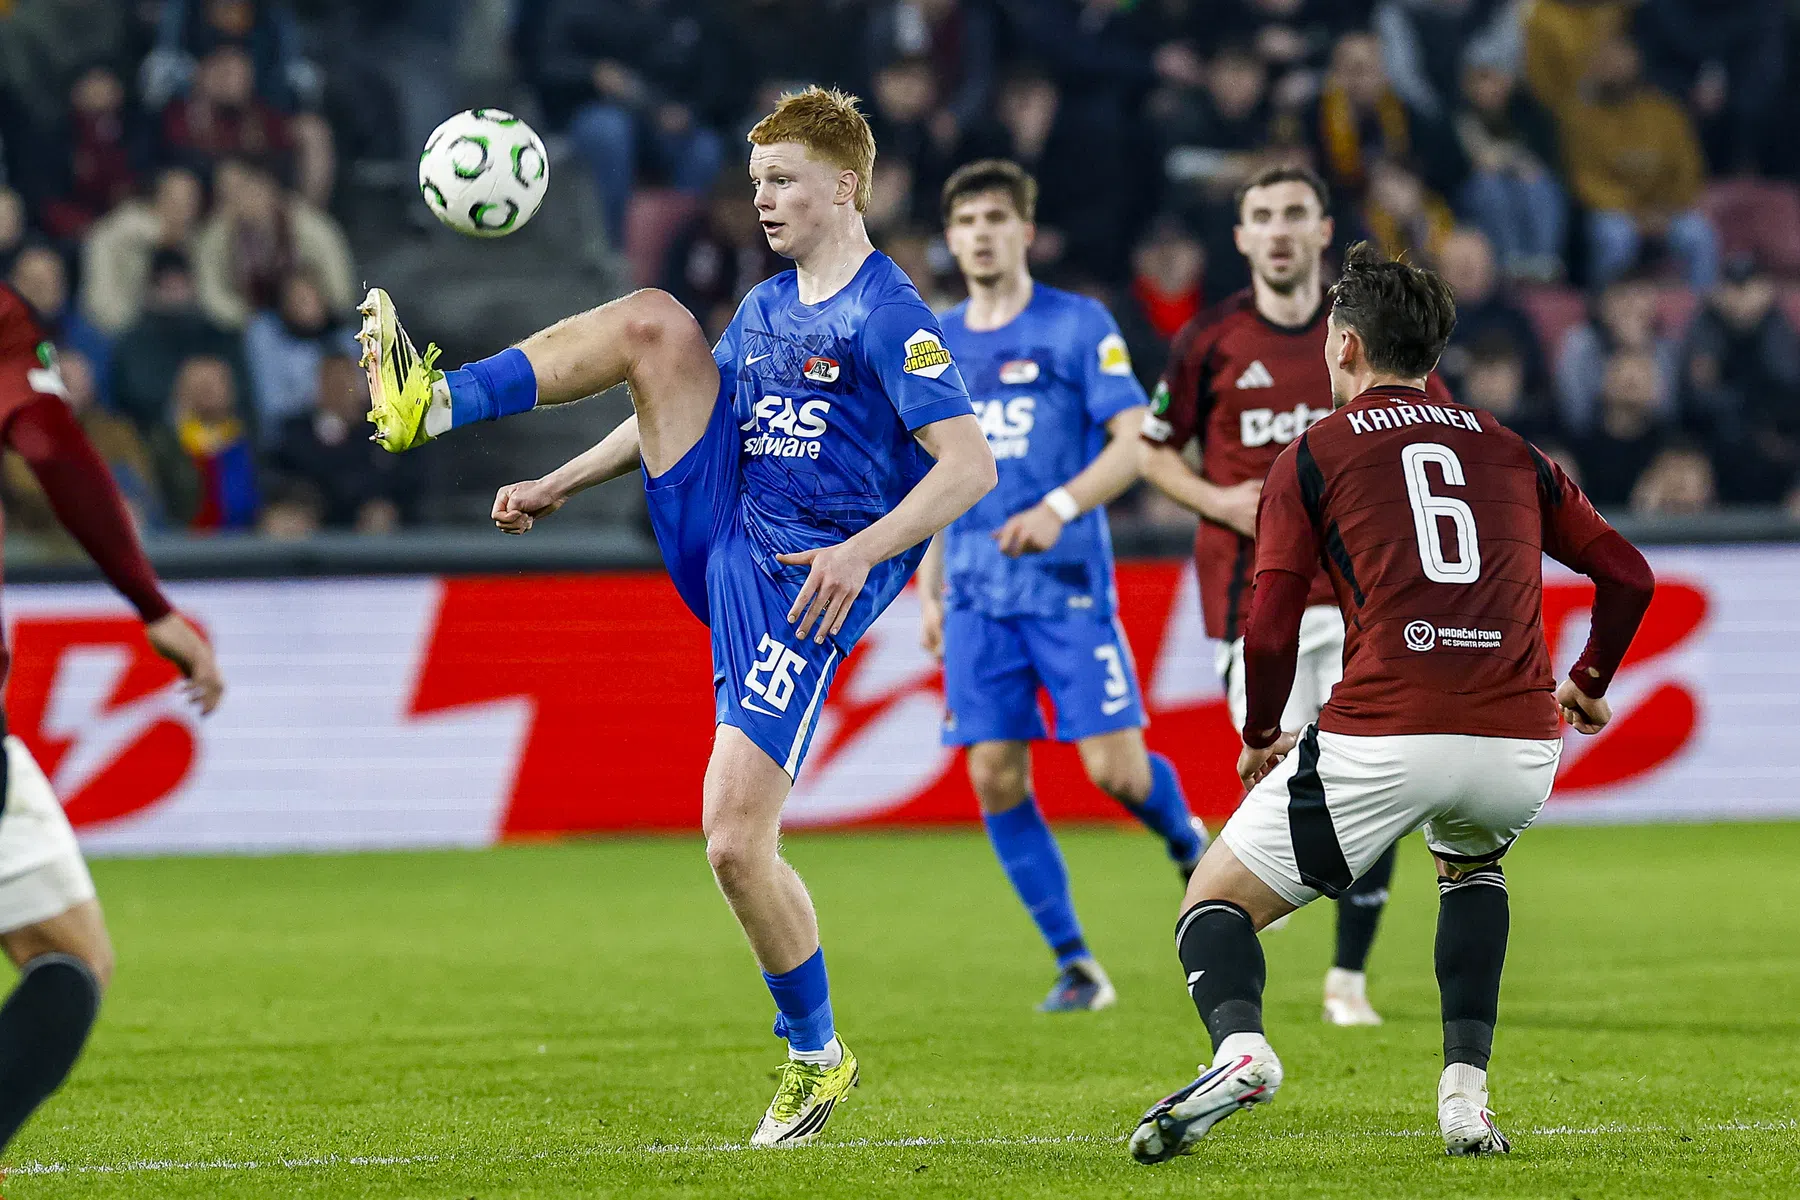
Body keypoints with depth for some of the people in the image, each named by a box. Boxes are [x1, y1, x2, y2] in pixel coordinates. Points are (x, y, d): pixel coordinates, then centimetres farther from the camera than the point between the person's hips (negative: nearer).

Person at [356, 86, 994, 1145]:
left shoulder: (888, 318, -12)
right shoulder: (767, 307, 14)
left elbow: (970, 465, -21)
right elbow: (683, 412, 28)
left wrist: (862, 551, -32)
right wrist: (560, 486, 20)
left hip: (798, 595, -7)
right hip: (718, 537, 7)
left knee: (736, 844, -13)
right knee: (653, 322, -7)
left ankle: (819, 1057, 8)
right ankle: (437, 404, -15)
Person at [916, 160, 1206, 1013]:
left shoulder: (1079, 326, -1)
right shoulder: (937, 345, 13)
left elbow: (1134, 442, -7)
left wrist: (1060, 508, -21)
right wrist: (929, 589, 16)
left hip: (1068, 583, -4)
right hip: (976, 592, 4)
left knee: (1115, 769, -9)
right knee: (994, 776, -5)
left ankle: (1188, 844, 26)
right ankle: (1075, 966, 3)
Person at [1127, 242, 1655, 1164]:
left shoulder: (1311, 457, 10)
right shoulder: (1509, 452, 21)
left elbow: (1271, 631, 2)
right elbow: (1628, 575, 22)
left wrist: (1260, 736, 20)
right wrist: (1588, 685, 39)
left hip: (1382, 737, -4)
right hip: (1520, 747, 4)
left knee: (1214, 906, 11)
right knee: (1471, 860, 38)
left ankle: (1239, 1045, -23)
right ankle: (1465, 1093, 20)